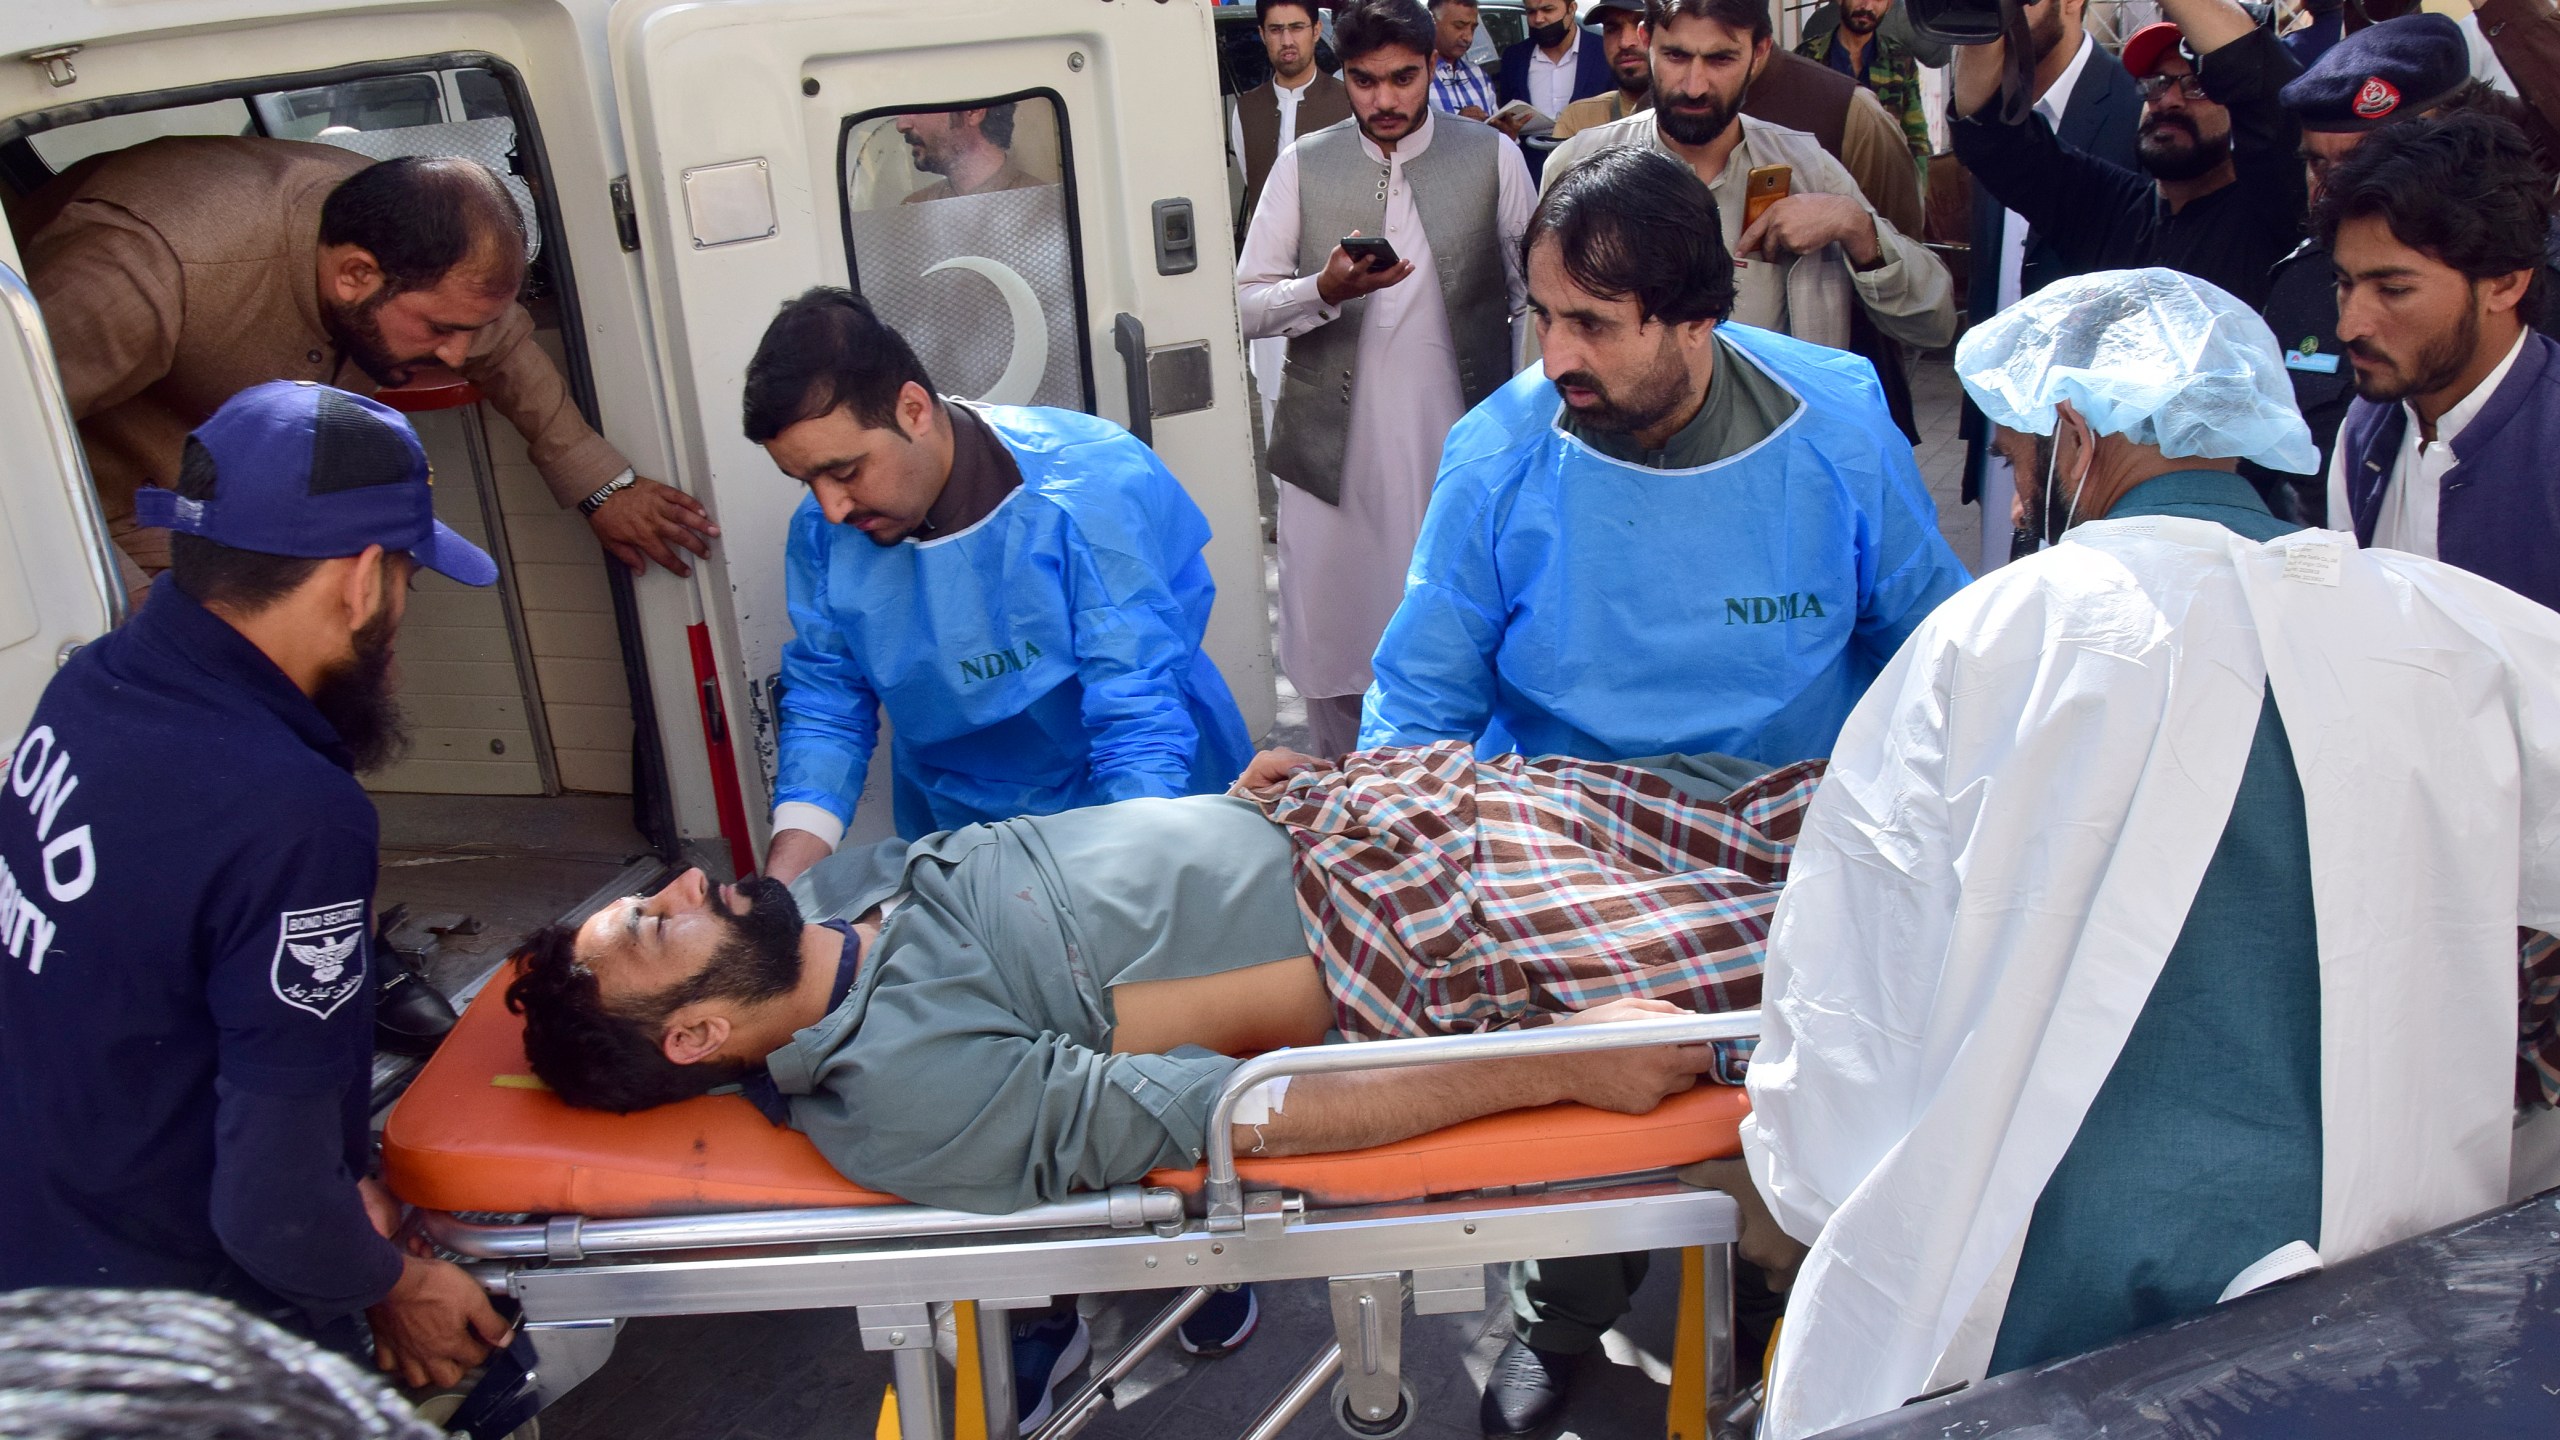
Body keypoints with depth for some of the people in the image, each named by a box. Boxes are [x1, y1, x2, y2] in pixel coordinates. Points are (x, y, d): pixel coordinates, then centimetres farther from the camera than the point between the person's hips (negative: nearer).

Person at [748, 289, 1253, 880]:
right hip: (958, 829, 4)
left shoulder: (1095, 488, -24)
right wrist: (778, 891, -16)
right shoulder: (823, 531, -8)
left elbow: (1140, 726, -25)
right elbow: (825, 709, -1)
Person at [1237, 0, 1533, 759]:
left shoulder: (1493, 157, 2)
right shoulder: (1303, 164, 4)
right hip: (1334, 451, 1)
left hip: (1460, 446, -1)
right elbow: (1248, 304, 1)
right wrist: (1325, 290, -18)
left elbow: (1535, 295, 8)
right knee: (1333, 640, 6)